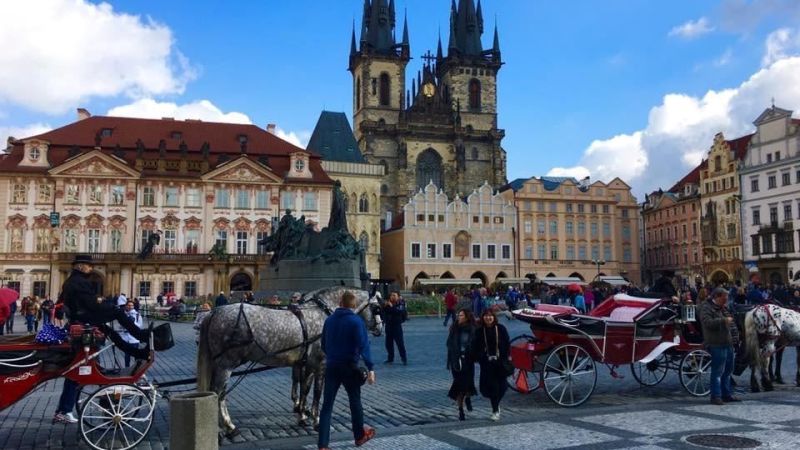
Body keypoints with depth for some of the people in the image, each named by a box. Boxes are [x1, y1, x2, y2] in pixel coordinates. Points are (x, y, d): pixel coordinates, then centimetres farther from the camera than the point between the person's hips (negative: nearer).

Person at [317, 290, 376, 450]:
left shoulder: (329, 320, 6)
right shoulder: (356, 321, -10)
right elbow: (363, 345, -19)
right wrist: (370, 368, -21)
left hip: (331, 366, 4)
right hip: (349, 366, -4)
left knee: (327, 404, 3)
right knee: (355, 401, 15)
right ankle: (359, 436, 30)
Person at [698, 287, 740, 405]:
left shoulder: (722, 308, 19)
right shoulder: (706, 307, -10)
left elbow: (730, 321, 36)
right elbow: (707, 322, -25)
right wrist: (724, 320, -27)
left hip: (727, 343, 10)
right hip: (716, 344, -10)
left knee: (728, 370, 16)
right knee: (717, 371, -9)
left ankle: (727, 394, 26)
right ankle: (716, 396, -4)